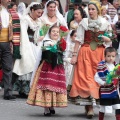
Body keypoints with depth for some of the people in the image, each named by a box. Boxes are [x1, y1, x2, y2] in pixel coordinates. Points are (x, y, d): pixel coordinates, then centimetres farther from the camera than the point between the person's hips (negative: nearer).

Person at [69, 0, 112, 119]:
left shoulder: (105, 23, 5)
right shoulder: (84, 22, 2)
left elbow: (111, 40, 12)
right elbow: (78, 40, 0)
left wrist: (106, 39, -10)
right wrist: (74, 55, -5)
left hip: (100, 53, 1)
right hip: (85, 52, -1)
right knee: (86, 77, -7)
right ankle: (89, 106, -7)